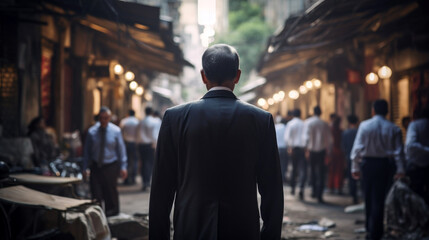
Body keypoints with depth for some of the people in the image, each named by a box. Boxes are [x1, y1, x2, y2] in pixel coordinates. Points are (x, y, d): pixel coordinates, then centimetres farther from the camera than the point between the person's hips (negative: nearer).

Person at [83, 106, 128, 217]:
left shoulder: (116, 131, -3)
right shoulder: (92, 132, -1)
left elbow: (121, 149, 1)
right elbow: (87, 151, 5)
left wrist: (123, 167, -3)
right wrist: (85, 168, 0)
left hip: (111, 167, -1)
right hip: (96, 167, 1)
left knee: (111, 194, 6)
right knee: (96, 194, -1)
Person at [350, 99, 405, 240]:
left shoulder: (364, 125, -4)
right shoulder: (393, 129, -2)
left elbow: (357, 147, -4)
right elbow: (399, 151, -2)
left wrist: (355, 167, 1)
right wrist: (400, 170, 4)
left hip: (367, 164, 1)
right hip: (384, 164, 0)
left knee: (368, 198, 15)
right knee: (379, 199, 2)